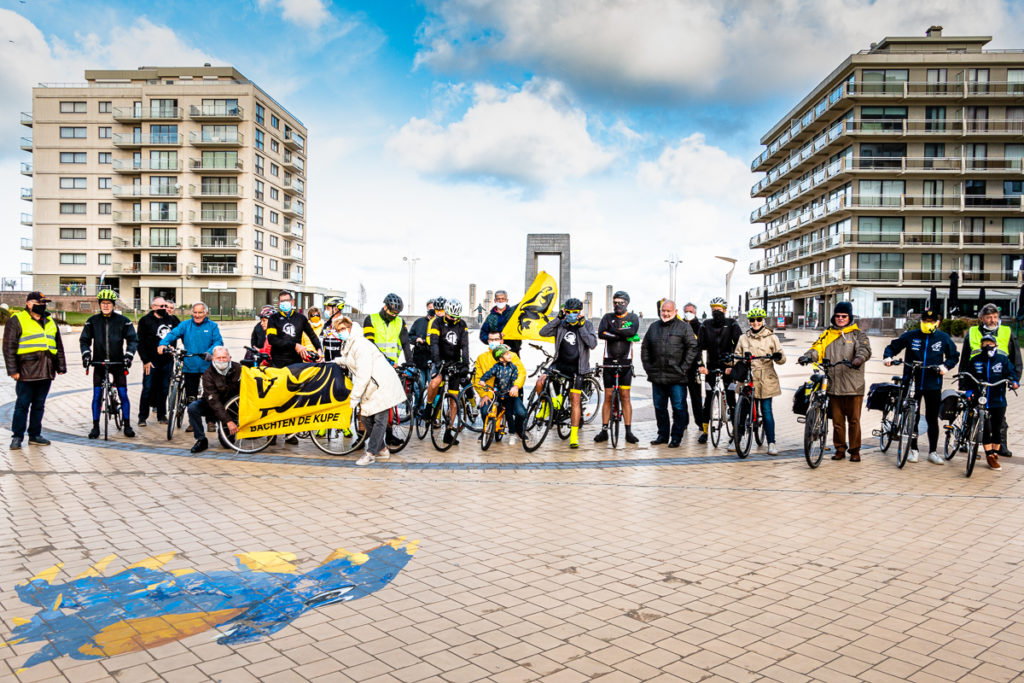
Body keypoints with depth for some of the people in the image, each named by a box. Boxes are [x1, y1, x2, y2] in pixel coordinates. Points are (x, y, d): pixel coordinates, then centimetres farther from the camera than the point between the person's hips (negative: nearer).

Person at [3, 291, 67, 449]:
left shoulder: (50, 322, 18)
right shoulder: (16, 321, 0)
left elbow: (59, 346, 22)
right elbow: (9, 347, -4)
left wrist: (61, 366, 16)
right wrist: (13, 370, -10)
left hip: (46, 372, 5)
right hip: (26, 372, -5)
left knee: (39, 405, 11)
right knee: (22, 405, -2)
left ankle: (35, 435, 19)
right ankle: (17, 436, 7)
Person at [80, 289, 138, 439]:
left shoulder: (123, 321, 1)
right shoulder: (92, 321, 5)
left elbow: (133, 339, 0)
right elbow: (84, 340, 8)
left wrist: (128, 355, -14)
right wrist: (86, 353, -9)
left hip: (118, 363, -1)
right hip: (99, 363, 1)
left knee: (123, 394, -3)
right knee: (97, 395, 0)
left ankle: (127, 426, 7)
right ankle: (95, 427, 10)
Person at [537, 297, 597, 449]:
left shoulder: (586, 324, -4)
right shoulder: (561, 324, 0)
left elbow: (593, 344, -18)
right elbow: (543, 332, -13)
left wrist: (581, 326, -21)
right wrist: (557, 317, -17)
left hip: (576, 367, -2)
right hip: (560, 363, 2)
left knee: (575, 400, -6)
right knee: (540, 382, -20)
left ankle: (574, 435, 2)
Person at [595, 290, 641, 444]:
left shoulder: (633, 317, 6)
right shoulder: (608, 317, 6)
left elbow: (632, 331, -18)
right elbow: (601, 334, -13)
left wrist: (612, 330, -14)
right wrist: (624, 336, -16)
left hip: (625, 363, -1)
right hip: (609, 362, 1)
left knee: (625, 396, 0)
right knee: (608, 397, 3)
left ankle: (629, 431, 4)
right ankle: (604, 430, 9)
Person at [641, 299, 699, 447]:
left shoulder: (684, 327, 0)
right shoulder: (654, 327, 14)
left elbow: (693, 347, -4)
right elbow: (645, 348, 19)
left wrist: (683, 368, -9)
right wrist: (647, 367, 9)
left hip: (676, 376, -4)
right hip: (657, 376, 5)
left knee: (678, 408, 0)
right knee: (659, 407, 10)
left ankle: (676, 437, 10)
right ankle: (663, 435, 22)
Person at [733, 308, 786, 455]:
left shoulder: (771, 337, 5)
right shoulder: (743, 338, 12)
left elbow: (781, 358, 0)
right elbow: (737, 356, 14)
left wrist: (778, 357, -23)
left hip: (766, 379, -2)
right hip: (747, 379, 2)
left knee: (766, 410, -3)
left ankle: (771, 443, 3)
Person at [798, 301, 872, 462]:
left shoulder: (857, 334, 5)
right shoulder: (827, 334, 13)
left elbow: (865, 349, -12)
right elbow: (817, 348, 1)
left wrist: (859, 358, -35)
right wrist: (807, 356, -21)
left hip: (853, 386, -2)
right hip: (833, 386, 2)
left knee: (854, 420, 3)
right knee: (837, 420, 8)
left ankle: (854, 450, 17)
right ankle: (840, 449, 20)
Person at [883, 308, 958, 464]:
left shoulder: (944, 338, 4)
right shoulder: (910, 335, 1)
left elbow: (953, 356, 13)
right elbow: (893, 346, 10)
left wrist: (946, 365, -7)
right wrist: (887, 356, -10)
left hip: (933, 385, 1)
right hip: (912, 383, 0)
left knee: (932, 419, 6)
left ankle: (933, 452, 17)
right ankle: (913, 450, 16)